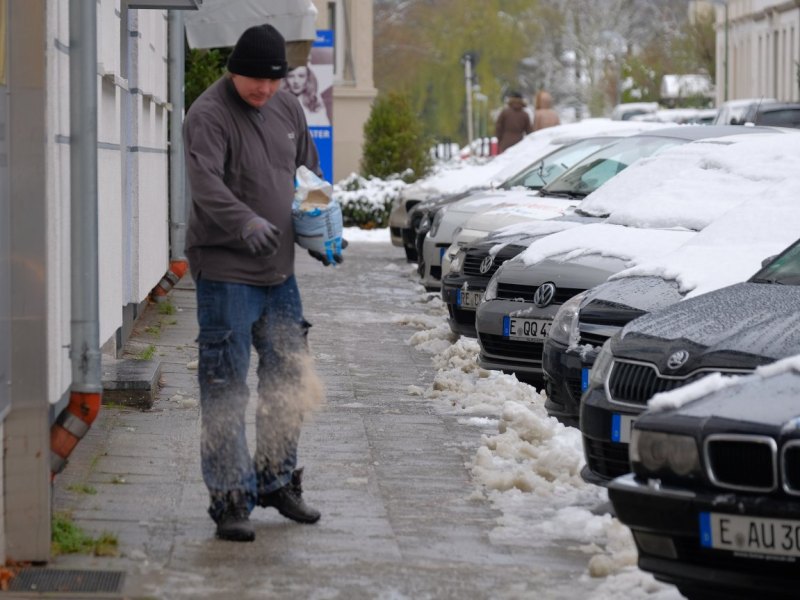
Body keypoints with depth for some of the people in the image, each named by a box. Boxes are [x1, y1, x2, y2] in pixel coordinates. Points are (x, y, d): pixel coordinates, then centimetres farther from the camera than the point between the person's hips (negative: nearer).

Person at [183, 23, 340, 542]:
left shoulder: (288, 109, 9)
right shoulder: (209, 115, -14)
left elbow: (309, 173, 23)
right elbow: (206, 183, -29)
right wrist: (246, 222, -46)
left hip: (279, 270, 8)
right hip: (225, 272, -7)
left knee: (289, 381, 16)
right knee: (226, 391, -5)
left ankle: (278, 481, 31)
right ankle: (231, 500, 1)